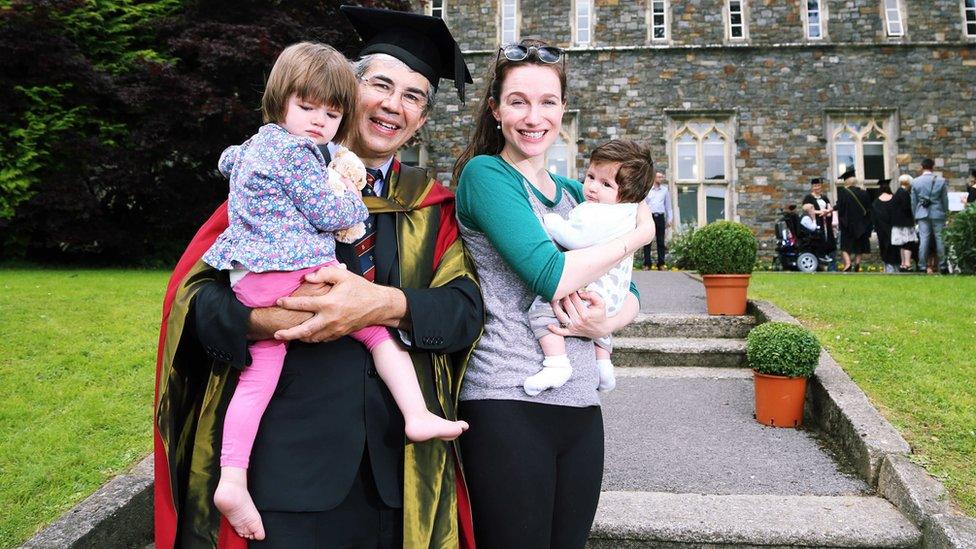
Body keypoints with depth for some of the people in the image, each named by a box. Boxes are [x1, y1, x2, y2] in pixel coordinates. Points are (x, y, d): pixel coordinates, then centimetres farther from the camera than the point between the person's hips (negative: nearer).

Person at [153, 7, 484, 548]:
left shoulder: (429, 206, 9)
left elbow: (465, 309, -3)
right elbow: (194, 293, -2)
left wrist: (386, 303, -22)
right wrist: (266, 319, -23)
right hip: (282, 457, -2)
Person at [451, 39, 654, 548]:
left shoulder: (573, 193, 15)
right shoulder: (484, 173, -5)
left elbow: (629, 293, 15)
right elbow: (550, 275, -18)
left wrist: (606, 321, -8)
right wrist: (638, 232, -4)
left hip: (580, 407, 7)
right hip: (508, 404, -6)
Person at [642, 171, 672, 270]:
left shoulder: (665, 190, 12)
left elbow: (668, 206, 15)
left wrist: (669, 219, 9)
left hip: (660, 217, 2)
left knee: (661, 241, 3)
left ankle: (661, 264, 8)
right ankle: (647, 263, 3)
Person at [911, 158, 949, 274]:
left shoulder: (915, 182, -1)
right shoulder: (941, 181, -5)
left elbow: (913, 201, 4)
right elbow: (945, 199, 2)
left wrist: (915, 216, 13)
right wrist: (946, 213, 13)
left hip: (922, 214, 1)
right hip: (938, 213, -1)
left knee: (923, 239, 2)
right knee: (940, 239, 6)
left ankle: (923, 266, 2)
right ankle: (943, 266, 11)